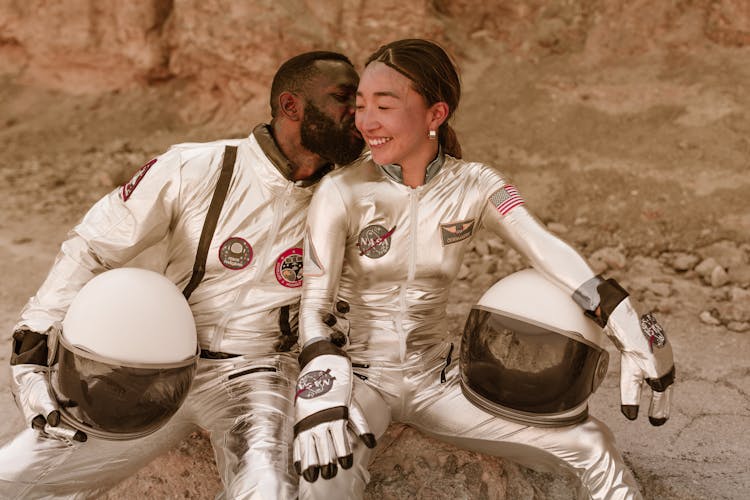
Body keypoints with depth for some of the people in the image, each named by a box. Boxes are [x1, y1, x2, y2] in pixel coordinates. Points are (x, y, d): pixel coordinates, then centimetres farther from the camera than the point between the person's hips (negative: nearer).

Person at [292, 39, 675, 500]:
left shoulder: (475, 186, -6)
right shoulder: (341, 194, -13)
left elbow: (551, 253, -19)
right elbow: (315, 303, -18)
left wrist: (634, 338, -32)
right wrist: (321, 387, -39)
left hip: (438, 378, 3)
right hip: (363, 373, -3)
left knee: (589, 443, -5)